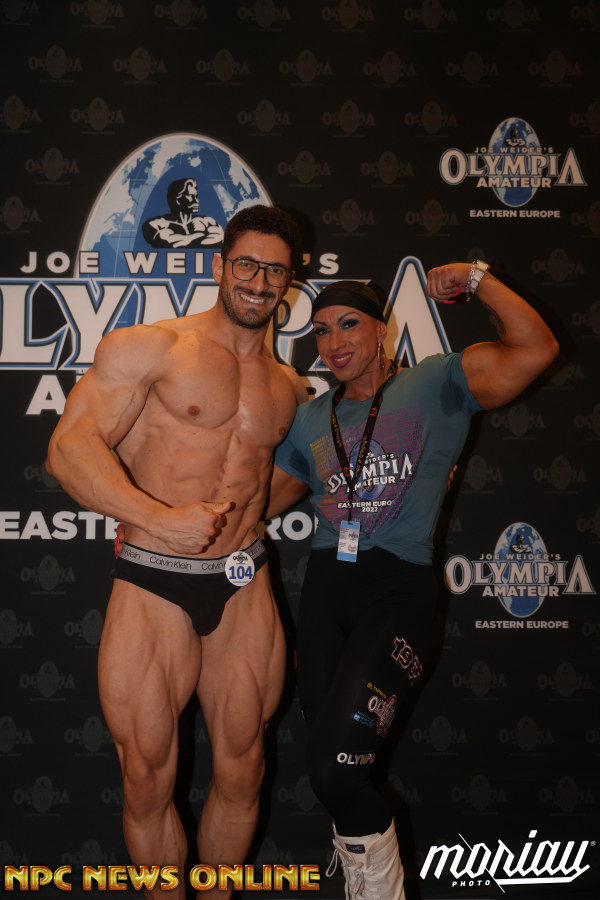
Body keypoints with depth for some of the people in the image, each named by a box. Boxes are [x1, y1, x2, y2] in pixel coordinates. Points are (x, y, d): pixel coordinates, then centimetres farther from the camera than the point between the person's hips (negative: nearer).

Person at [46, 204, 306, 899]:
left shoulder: (290, 389, 12)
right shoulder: (147, 347, -5)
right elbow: (69, 449, -15)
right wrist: (162, 518, -25)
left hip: (244, 588, 4)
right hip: (152, 586, -4)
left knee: (240, 775, 11)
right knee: (147, 782, 4)